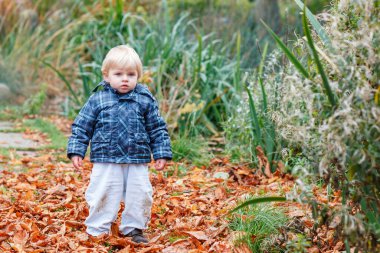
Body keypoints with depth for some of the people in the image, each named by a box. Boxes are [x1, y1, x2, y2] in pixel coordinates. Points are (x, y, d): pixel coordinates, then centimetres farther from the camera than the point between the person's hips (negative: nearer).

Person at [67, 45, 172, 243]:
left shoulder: (145, 100, 2)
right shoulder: (97, 100, -1)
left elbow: (157, 129, 8)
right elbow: (81, 127, 3)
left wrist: (161, 154, 4)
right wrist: (76, 151, -3)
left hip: (137, 162, 2)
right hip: (106, 162, -2)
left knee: (139, 196, 8)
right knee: (102, 196, 2)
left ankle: (133, 228, 26)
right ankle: (97, 231, 16)